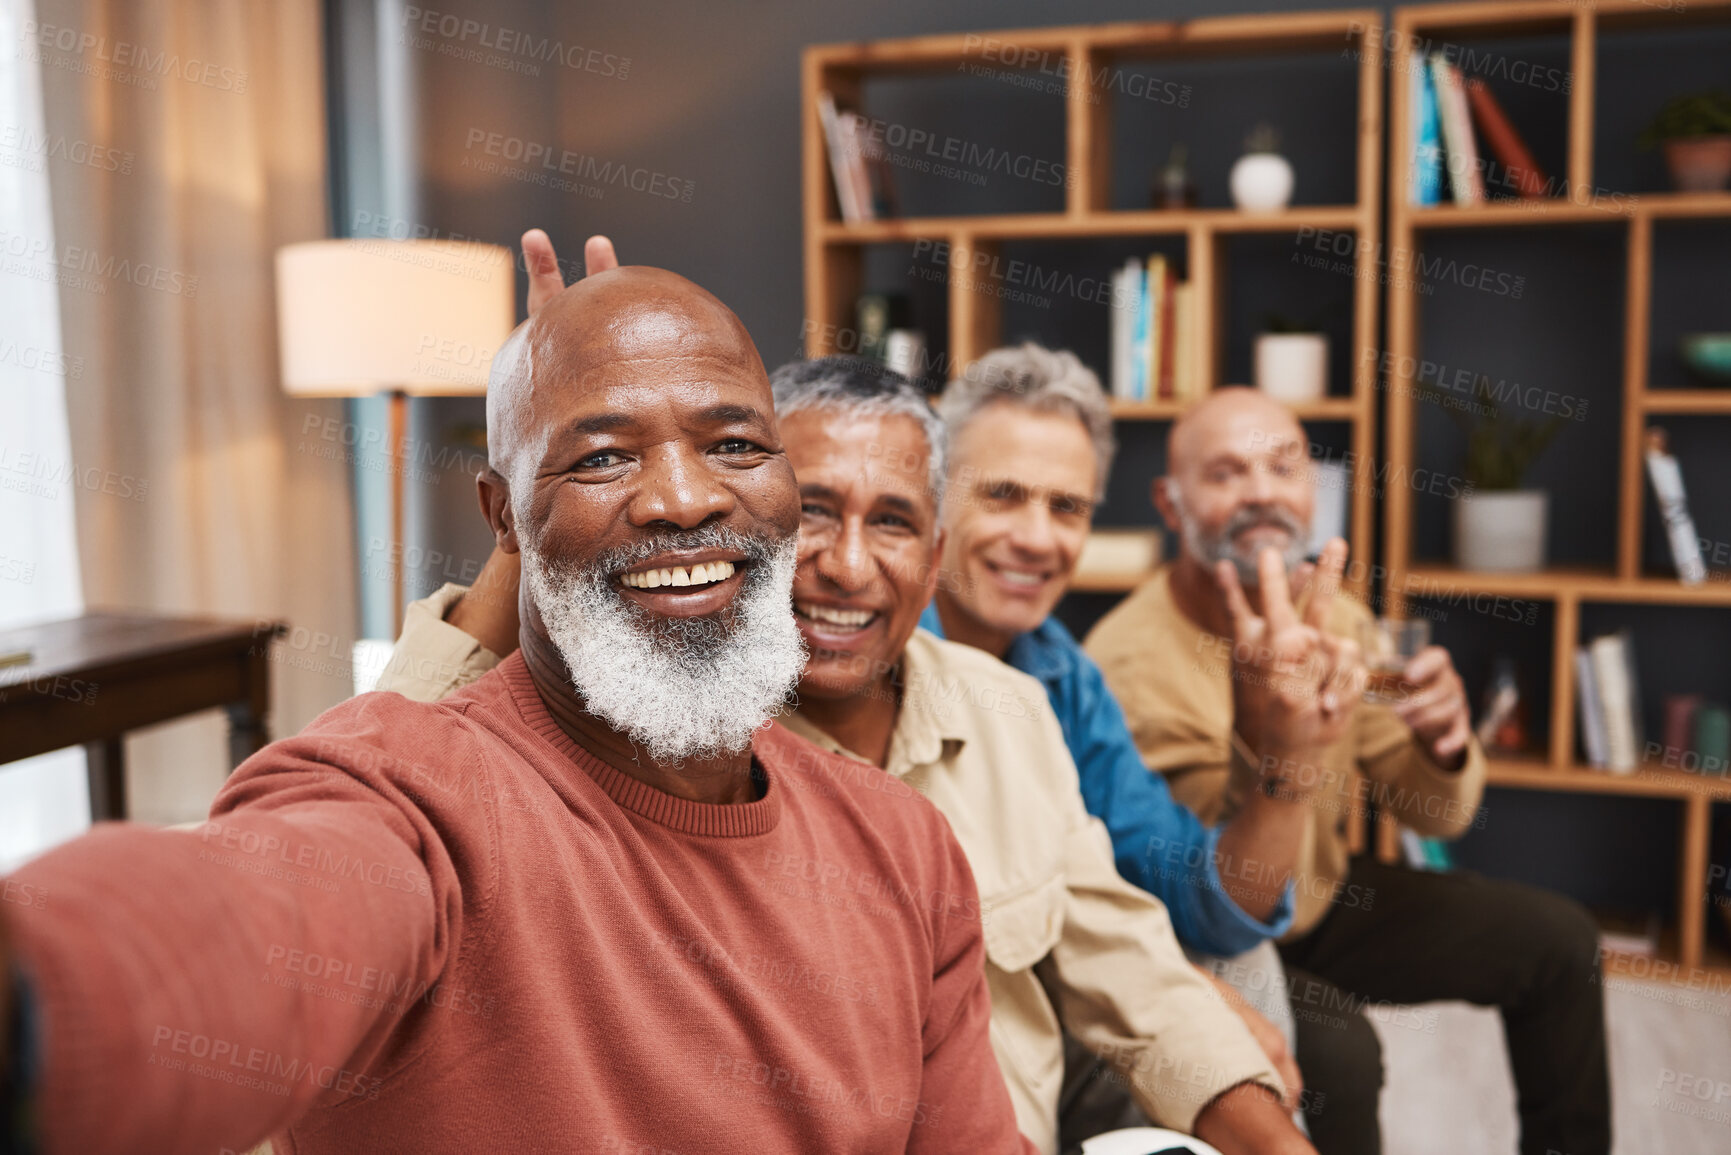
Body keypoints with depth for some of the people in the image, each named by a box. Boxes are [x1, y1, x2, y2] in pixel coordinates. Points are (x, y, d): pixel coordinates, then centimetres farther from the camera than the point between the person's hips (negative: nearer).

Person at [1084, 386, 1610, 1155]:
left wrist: (1441, 742, -24)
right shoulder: (1134, 663, -28)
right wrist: (1265, 741, -47)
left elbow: (1434, 816, 0)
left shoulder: (1333, 619, -6)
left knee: (1559, 940, 8)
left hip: (1320, 893, 7)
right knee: (1336, 1044, -34)